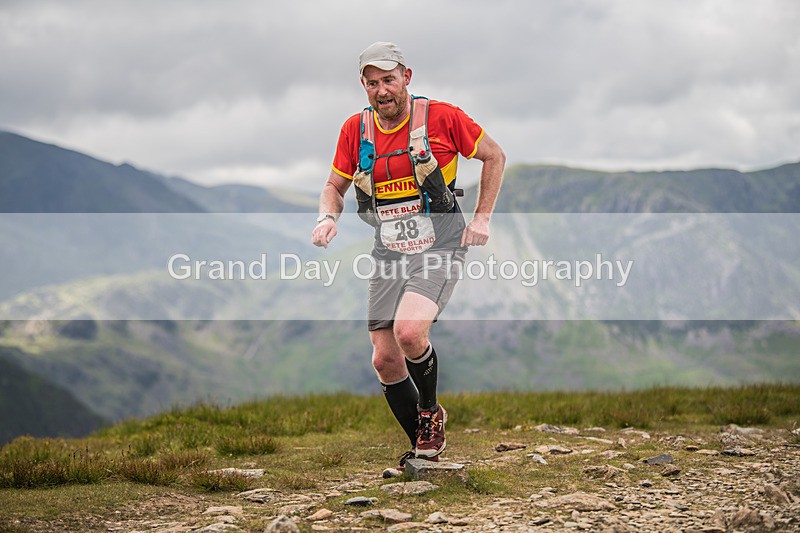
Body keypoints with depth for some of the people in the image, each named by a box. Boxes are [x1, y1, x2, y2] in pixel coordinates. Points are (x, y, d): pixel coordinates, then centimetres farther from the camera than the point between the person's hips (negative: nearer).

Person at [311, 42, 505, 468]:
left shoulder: (442, 117, -9)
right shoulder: (355, 129, 2)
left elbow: (494, 156, 5)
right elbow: (334, 185, 15)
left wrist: (481, 219, -1)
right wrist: (328, 217, -6)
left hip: (440, 247, -5)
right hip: (389, 254, 5)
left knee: (409, 331, -28)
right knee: (385, 361, 1)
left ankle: (431, 411, 2)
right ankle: (424, 449, 22)